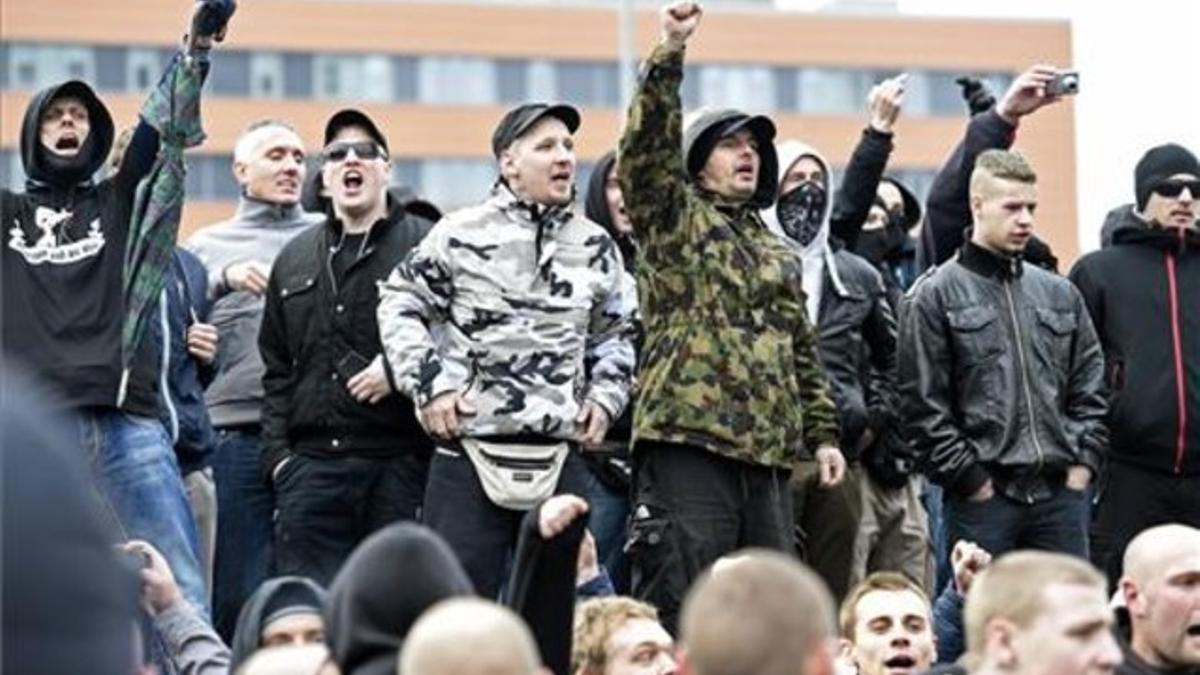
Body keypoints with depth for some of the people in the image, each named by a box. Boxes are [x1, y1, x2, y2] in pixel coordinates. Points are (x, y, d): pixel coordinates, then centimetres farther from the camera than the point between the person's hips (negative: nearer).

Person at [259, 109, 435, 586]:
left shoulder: (426, 246, 3)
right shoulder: (295, 258, 18)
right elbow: (276, 367, 19)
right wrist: (277, 451, 8)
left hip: (399, 463, -4)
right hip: (312, 464, 4)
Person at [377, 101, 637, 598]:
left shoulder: (596, 248, 11)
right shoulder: (462, 235, -2)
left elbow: (618, 333, 24)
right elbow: (399, 303, 5)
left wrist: (606, 397, 10)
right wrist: (429, 384, -4)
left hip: (561, 456, 4)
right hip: (471, 447, -4)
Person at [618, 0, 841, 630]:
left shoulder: (779, 253, 24)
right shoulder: (674, 219, 5)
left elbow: (802, 351, 26)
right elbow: (646, 148, -13)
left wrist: (822, 433, 18)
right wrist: (667, 55, -22)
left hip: (768, 455, 7)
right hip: (688, 444, -7)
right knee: (677, 617, -9)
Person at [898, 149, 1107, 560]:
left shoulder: (1060, 294, 15)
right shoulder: (935, 296, -1)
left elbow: (1089, 390, 16)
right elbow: (923, 405, -6)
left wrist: (1082, 465, 3)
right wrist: (970, 479, -10)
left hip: (1062, 492, 5)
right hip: (982, 498, -5)